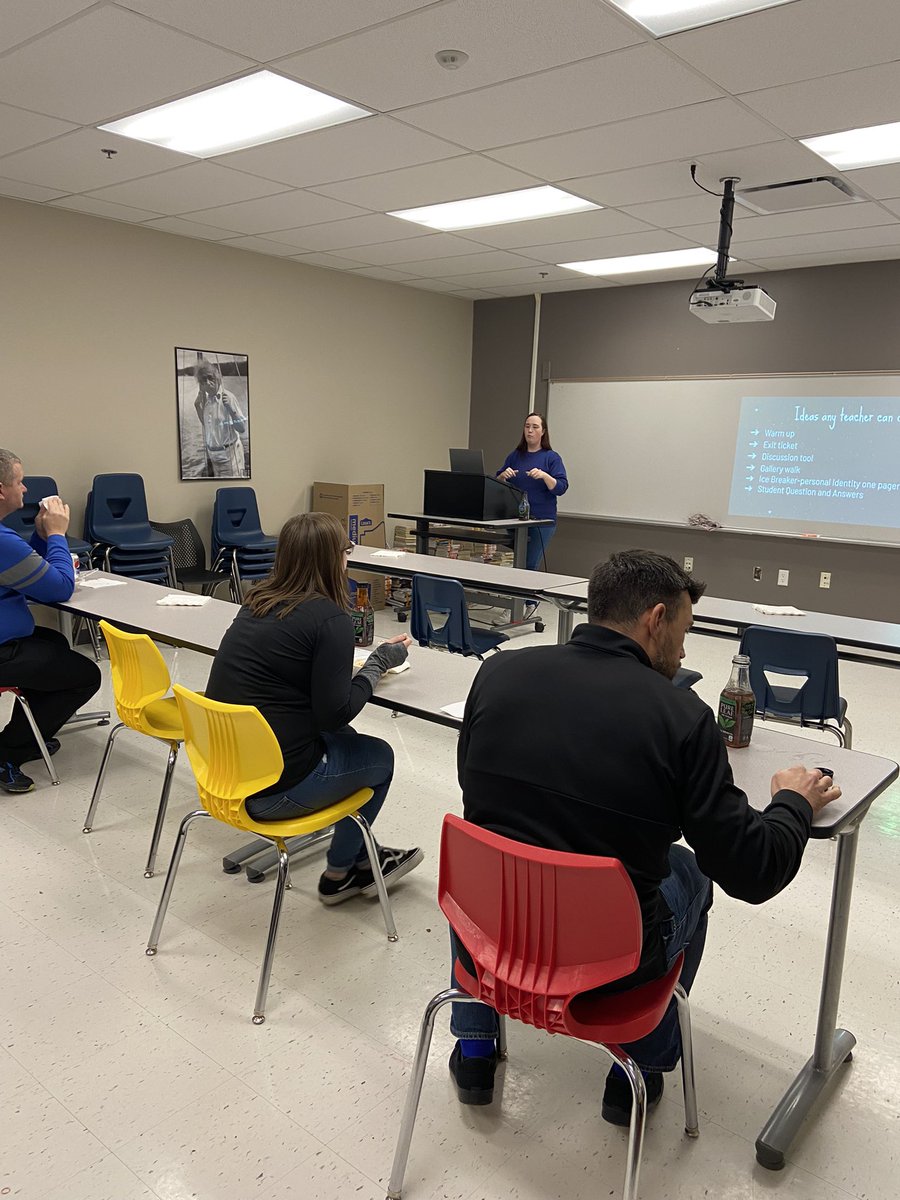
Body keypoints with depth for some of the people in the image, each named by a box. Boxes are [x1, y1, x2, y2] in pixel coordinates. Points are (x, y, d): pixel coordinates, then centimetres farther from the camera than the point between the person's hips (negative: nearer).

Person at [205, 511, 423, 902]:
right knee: (378, 756, 17)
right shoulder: (329, 617, -18)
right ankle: (339, 873, 32)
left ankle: (363, 859, 37)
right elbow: (334, 713, -18)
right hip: (269, 789, -7)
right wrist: (379, 663, -4)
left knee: (345, 739, 27)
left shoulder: (259, 600, 4)